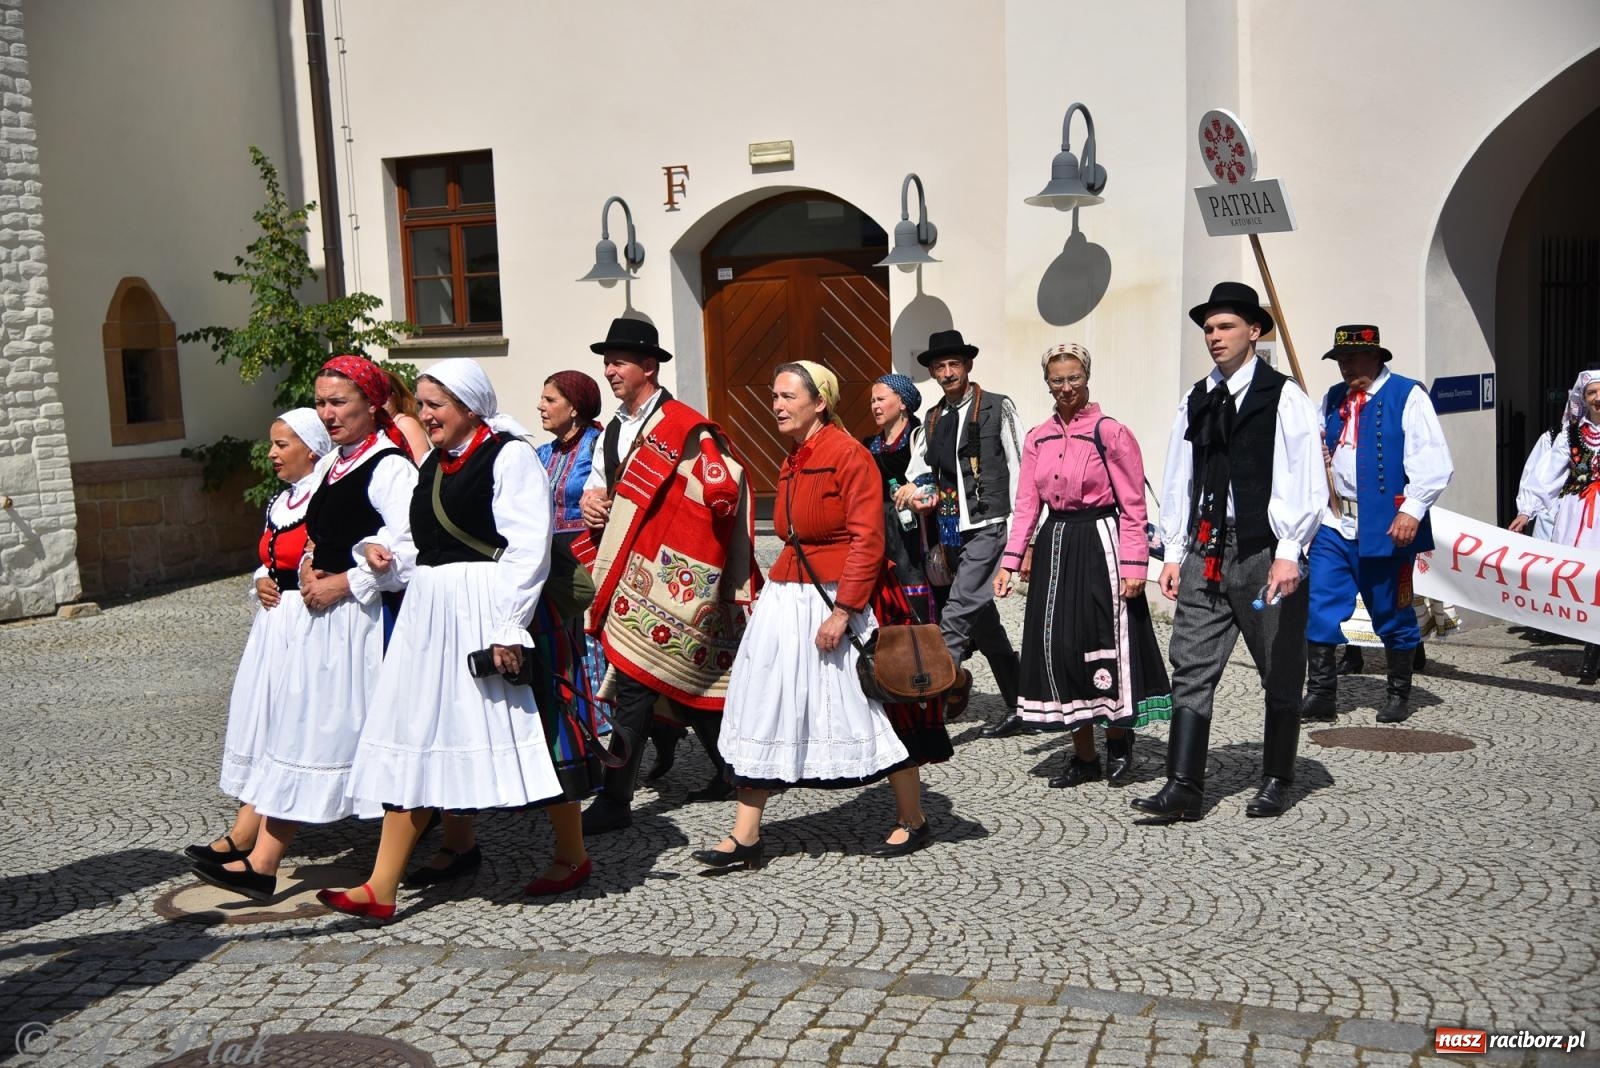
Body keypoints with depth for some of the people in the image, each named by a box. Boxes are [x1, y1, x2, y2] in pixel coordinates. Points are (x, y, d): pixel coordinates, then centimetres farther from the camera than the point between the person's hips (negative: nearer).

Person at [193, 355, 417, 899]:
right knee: (302, 729, 7)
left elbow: (407, 547, -23)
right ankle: (262, 862, 10)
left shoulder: (389, 466, -12)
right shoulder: (333, 466, 16)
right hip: (323, 615, 9)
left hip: (365, 617, -9)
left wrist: (344, 583, -16)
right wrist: (308, 569, 4)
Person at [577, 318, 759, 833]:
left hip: (671, 576, -9)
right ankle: (732, 770, 29)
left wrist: (672, 532, -7)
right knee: (691, 680, 15)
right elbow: (601, 485, 26)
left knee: (634, 680, -9)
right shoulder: (614, 431, 15)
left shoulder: (686, 428, -13)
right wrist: (592, 501, 3)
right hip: (633, 575, 9)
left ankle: (614, 800, -3)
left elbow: (723, 496, -19)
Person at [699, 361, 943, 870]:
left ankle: (912, 821, 19)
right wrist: (772, 591, 17)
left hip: (835, 602, -8)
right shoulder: (792, 463, 13)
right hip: (784, 600, 8)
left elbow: (867, 540, -16)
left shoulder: (849, 455, -11)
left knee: (872, 708, 1)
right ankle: (745, 837, 11)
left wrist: (841, 610, -21)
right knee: (763, 711, 5)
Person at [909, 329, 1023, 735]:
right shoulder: (934, 419, 14)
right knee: (984, 624, 11)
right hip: (952, 533, 7)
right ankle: (1020, 708, 22)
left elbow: (1017, 470, -5)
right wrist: (924, 498, 2)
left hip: (988, 529, -7)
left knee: (956, 616, -15)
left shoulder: (997, 409, -2)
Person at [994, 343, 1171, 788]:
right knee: (1057, 646, 5)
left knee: (1106, 646, 0)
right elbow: (1026, 505, 8)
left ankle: (1119, 745, 23)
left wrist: (1134, 566, -14)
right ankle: (1084, 755, 17)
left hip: (1099, 544, -5)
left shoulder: (1111, 433, -7)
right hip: (1054, 547, 5)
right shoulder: (1037, 439, 9)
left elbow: (1133, 506, -8)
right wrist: (1010, 560, 0)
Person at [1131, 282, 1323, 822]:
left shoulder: (1285, 399, -4)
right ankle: (1183, 787, -2)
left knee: (1279, 676, 8)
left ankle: (1276, 783, 22)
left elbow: (1305, 483, -9)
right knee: (1191, 669, -3)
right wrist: (1174, 553, 8)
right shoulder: (1195, 403, 12)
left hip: (1265, 553, -4)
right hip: (1206, 552, 4)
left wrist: (1288, 554, -15)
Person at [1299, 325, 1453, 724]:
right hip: (1335, 524, 5)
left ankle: (1399, 695, 23)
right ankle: (1321, 693, 6)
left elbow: (1433, 460, -11)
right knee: (1319, 608, -2)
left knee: (1392, 614, 7)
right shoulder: (1333, 399, 14)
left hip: (1386, 526, -5)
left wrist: (1412, 509, -19)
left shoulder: (1407, 395, -5)